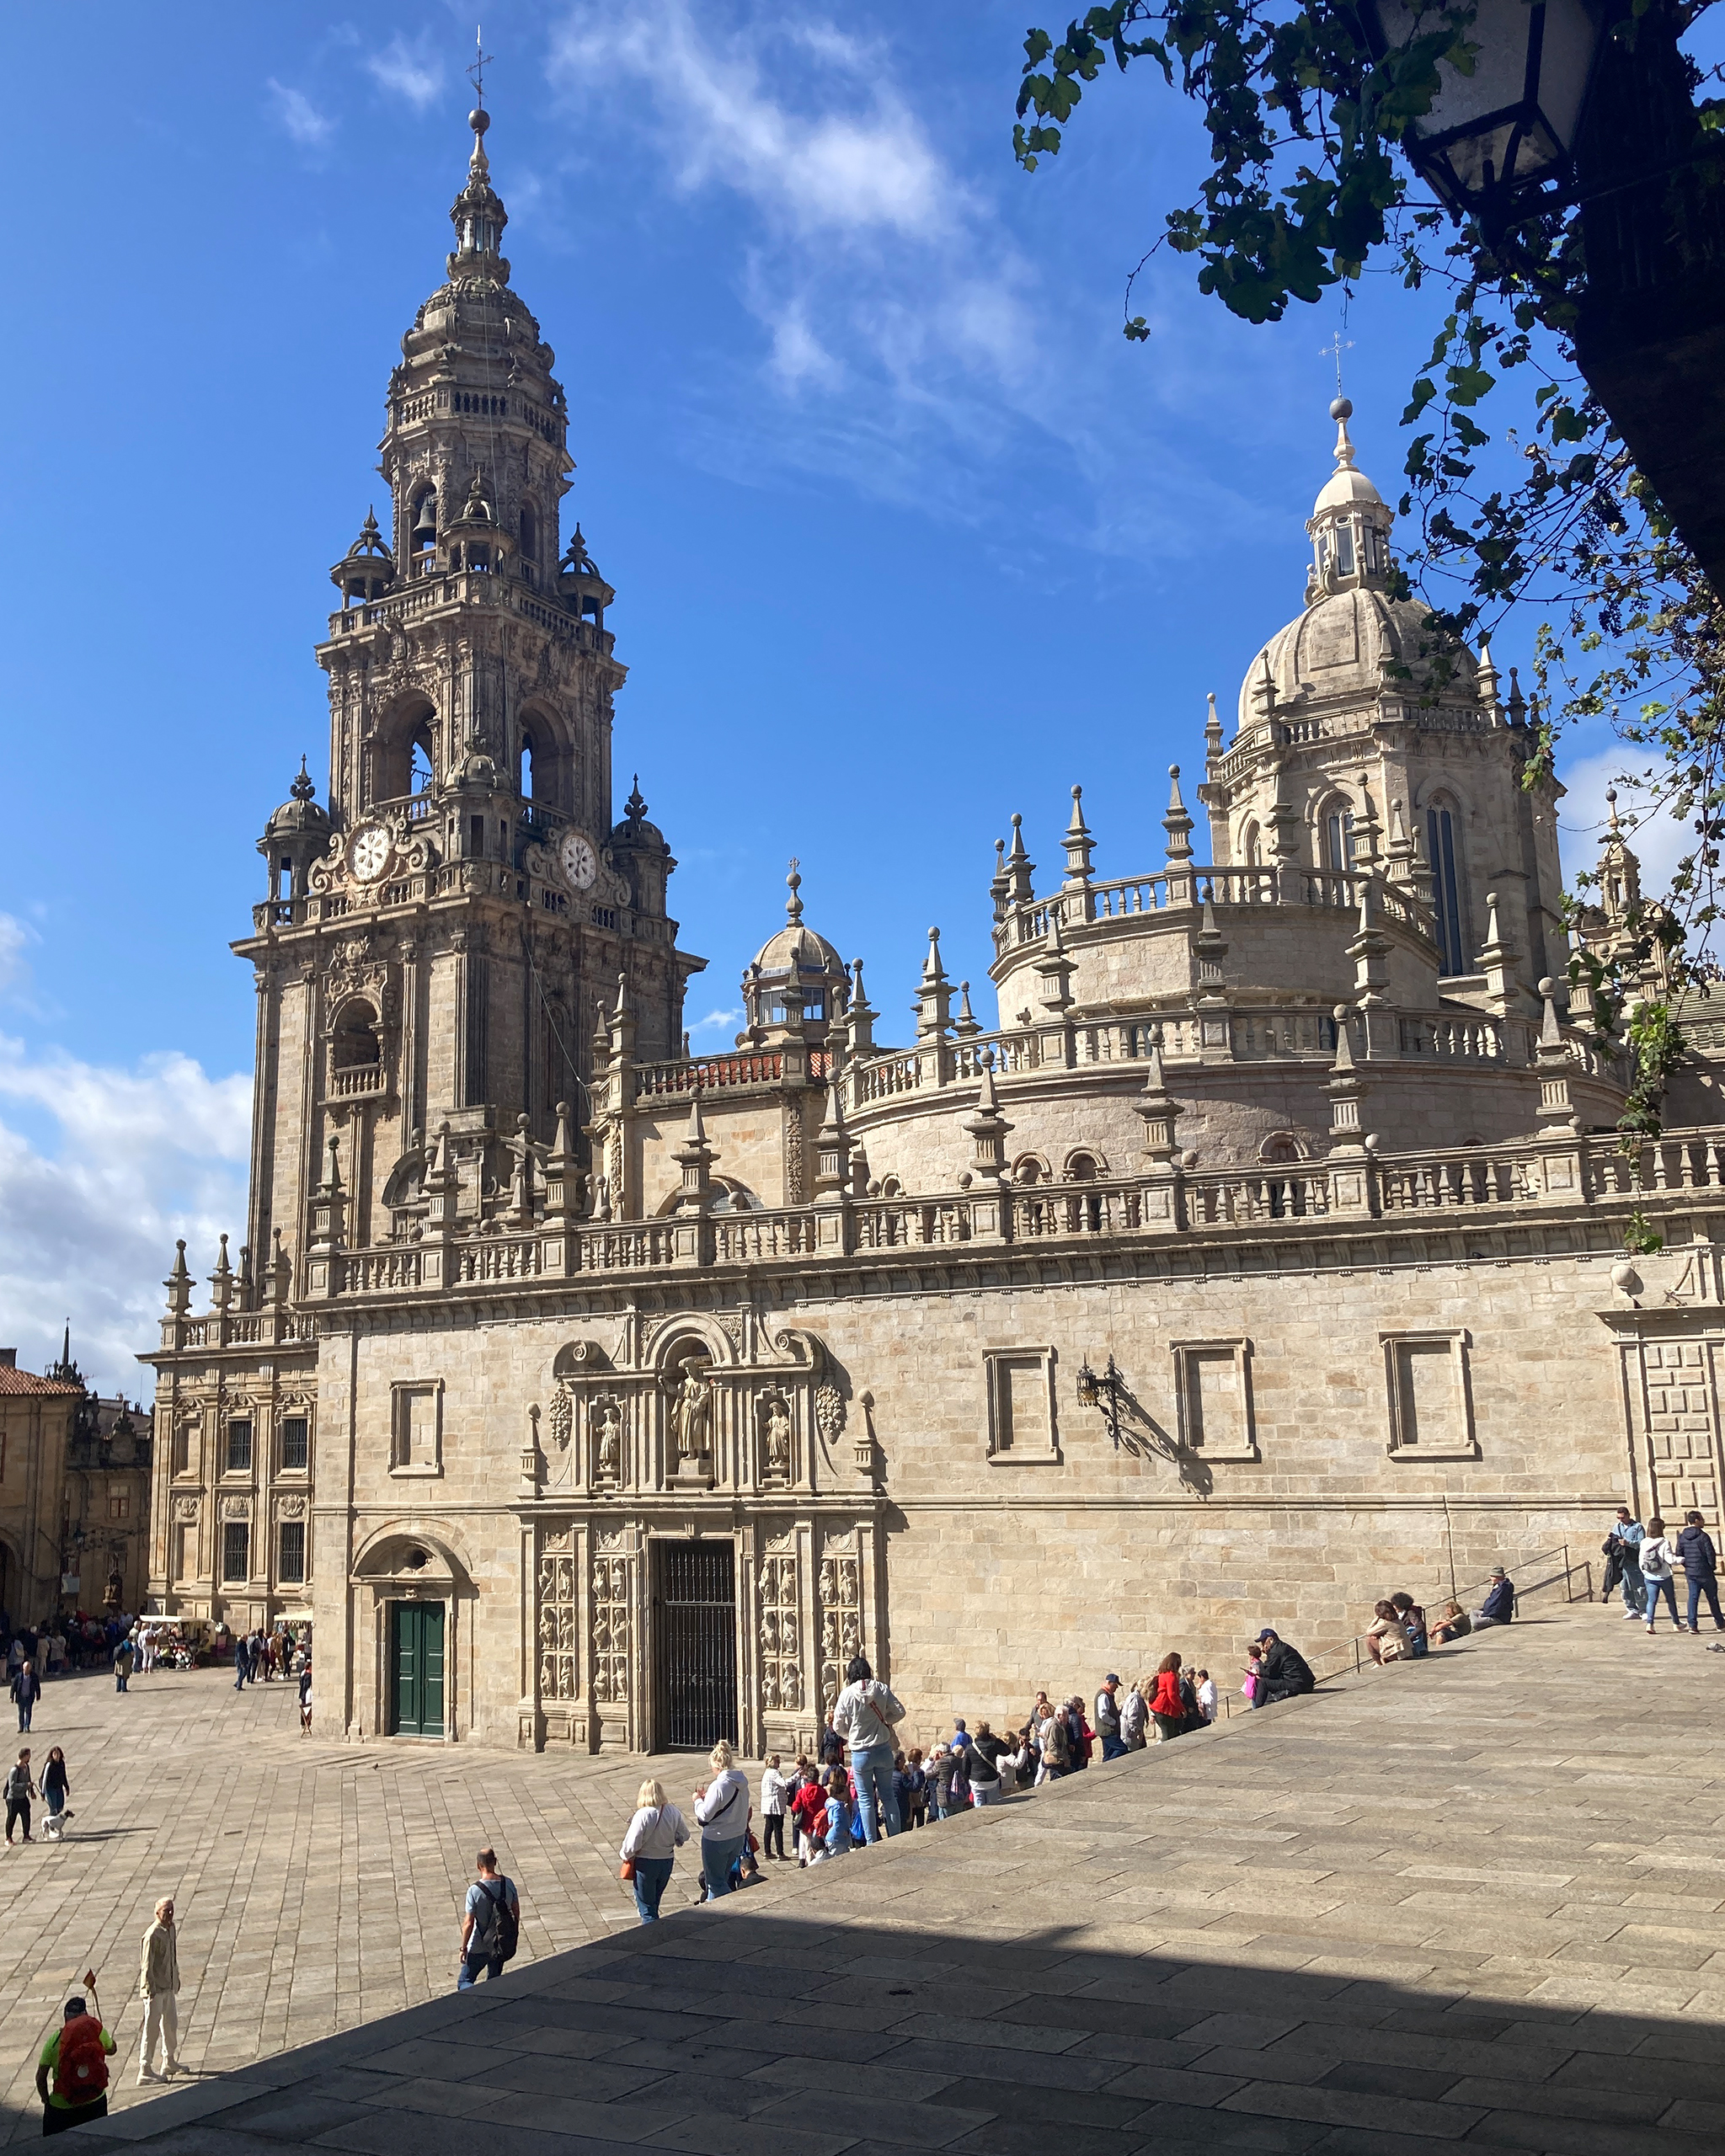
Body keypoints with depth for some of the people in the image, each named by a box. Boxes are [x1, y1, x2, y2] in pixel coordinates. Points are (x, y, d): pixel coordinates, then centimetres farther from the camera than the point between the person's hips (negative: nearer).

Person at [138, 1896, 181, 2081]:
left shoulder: (171, 1929, 6)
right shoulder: (153, 1935, -21)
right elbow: (147, 1965, -20)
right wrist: (150, 1989, -20)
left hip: (169, 1987, 9)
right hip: (155, 1989, -9)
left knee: (171, 2024, 19)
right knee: (152, 2028, -3)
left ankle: (169, 2062, 33)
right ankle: (145, 2070, 5)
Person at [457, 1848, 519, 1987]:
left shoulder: (474, 1891, -22)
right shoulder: (508, 1884, -9)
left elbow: (468, 1923, -19)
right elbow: (516, 1911, 3)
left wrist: (464, 1948, -5)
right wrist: (514, 1933, 19)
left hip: (479, 1949, -4)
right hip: (502, 1945, 4)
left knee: (464, 1983, 10)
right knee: (494, 1982, 23)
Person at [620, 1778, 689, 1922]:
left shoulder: (643, 1815, -23)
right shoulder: (674, 1812, -8)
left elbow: (633, 1844, -21)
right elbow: (684, 1835, 3)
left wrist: (625, 1856, -1)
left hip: (645, 1863, -5)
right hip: (667, 1862, 5)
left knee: (646, 1907, 7)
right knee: (654, 1902, 25)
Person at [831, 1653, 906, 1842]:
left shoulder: (847, 1694, -10)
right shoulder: (881, 1689, -6)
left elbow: (838, 1725, -5)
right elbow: (899, 1712, -2)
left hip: (860, 1753, -2)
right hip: (883, 1748, 2)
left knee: (865, 1799, 9)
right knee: (887, 1795, 15)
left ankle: (872, 1843, 11)